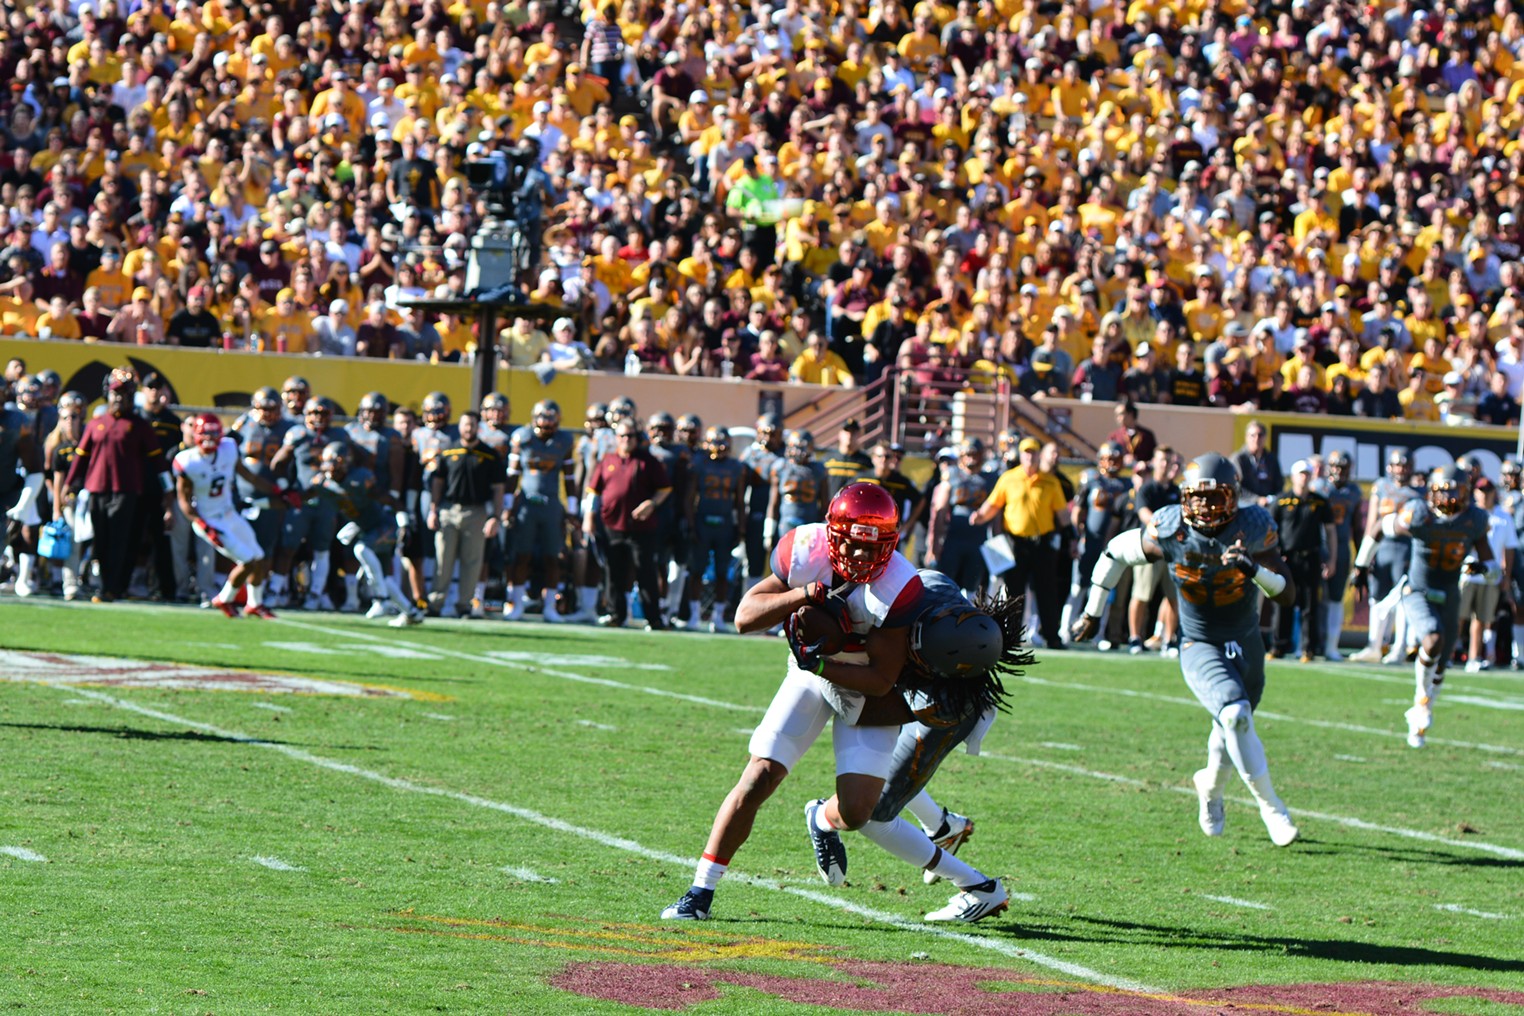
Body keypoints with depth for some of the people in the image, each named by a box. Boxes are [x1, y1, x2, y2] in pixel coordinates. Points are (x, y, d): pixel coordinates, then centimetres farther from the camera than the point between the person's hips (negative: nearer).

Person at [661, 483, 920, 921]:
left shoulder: (899, 587, -29)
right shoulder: (804, 551, -21)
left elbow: (882, 679, -24)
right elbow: (745, 615, -19)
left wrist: (819, 663, -33)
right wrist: (806, 594, -33)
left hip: (867, 690, -2)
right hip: (811, 673, 2)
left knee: (857, 810, -12)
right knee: (759, 778, -11)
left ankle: (823, 820, 28)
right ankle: (700, 893, -3)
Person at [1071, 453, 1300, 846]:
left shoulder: (1252, 529, -16)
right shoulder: (1171, 533, -17)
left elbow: (1287, 595, -16)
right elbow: (1117, 552, 1)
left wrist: (1256, 570, -36)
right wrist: (1093, 611, 7)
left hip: (1247, 647, 3)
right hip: (1201, 648, -3)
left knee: (1232, 733, 19)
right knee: (1235, 715, -28)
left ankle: (1210, 785, 53)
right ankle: (1271, 809, -15)